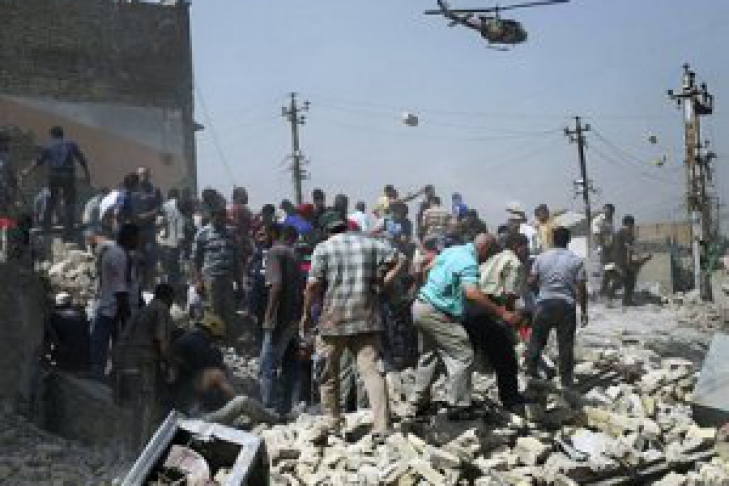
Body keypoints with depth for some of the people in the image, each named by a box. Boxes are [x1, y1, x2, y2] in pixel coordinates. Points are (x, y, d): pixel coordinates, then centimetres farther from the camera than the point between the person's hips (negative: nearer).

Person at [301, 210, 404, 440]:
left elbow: (313, 285, -7)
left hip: (334, 319, -2)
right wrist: (381, 283, 10)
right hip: (367, 319, 3)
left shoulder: (323, 248, -1)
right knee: (372, 371, -2)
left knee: (328, 374, 14)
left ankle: (333, 423, 23)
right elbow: (398, 262, 8)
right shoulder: (370, 244, 10)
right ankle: (382, 427, -10)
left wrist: (306, 314, 3)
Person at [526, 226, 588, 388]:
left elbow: (531, 282, 1)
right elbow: (581, 288, -6)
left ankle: (531, 373, 16)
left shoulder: (541, 258, 1)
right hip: (567, 305, -1)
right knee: (566, 345, 5)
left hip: (544, 303, 1)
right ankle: (566, 381, 10)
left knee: (536, 340, 14)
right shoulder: (576, 260, -3)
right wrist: (583, 311, 2)